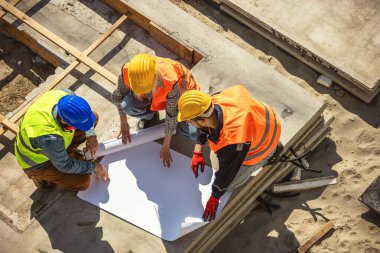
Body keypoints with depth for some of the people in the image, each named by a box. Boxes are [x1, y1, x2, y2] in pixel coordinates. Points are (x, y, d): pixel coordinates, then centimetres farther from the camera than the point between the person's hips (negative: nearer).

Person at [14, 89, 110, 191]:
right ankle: (40, 176, 7)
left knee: (94, 117, -2)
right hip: (37, 161, -6)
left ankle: (67, 151, 13)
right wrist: (94, 167, -15)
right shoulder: (50, 137, -44)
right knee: (83, 182, -15)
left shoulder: (66, 95, -28)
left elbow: (86, 114, -4)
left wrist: (91, 136, -15)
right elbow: (65, 165, -24)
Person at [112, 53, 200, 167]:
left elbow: (172, 115, -29)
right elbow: (118, 97, -12)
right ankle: (149, 115, 8)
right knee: (126, 106, -27)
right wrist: (123, 124, -2)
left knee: (193, 132, -21)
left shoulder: (171, 82, -44)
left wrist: (166, 146, -19)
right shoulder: (127, 72, -35)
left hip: (181, 94, -2)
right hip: (153, 96, 3)